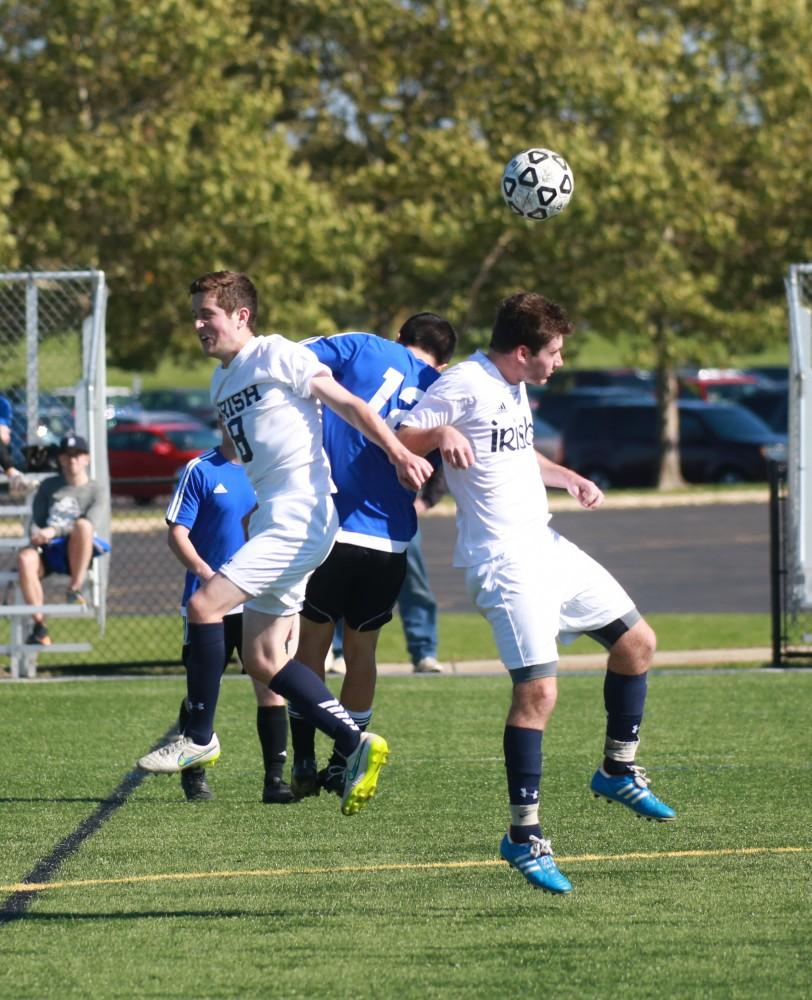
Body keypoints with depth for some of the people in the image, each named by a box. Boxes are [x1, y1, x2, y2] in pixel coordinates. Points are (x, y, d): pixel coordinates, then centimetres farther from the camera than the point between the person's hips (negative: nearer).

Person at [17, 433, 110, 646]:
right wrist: (37, 535, -12)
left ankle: (75, 589, -29)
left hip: (76, 554, -2)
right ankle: (39, 625, -31)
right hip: (48, 552, 2)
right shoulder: (49, 486, 18)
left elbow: (89, 523, -8)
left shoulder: (94, 490, 8)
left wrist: (54, 531, -22)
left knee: (83, 525, -36)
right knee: (25, 558, -33)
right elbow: (36, 521, 14)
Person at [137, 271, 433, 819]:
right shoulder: (222, 382, 19)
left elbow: (349, 405, -9)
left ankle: (199, 737, -7)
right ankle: (357, 744, 8)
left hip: (299, 518, -10)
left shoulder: (278, 356, -6)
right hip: (271, 521, 10)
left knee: (204, 605, -18)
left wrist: (399, 454, -18)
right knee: (263, 660, 4)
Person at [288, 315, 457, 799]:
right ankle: (342, 764, 19)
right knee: (361, 649, 16)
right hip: (390, 539, 2)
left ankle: (304, 763, 10)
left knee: (313, 639, 11)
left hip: (330, 523, -2)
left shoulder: (362, 347, 1)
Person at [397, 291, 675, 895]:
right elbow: (398, 440, -15)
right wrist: (441, 435, -34)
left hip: (546, 546, 10)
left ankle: (619, 771, 31)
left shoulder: (514, 387, 15)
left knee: (637, 640, 14)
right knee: (538, 688, -19)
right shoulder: (466, 385, -13)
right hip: (504, 562, -10)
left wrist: (571, 480, 17)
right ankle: (524, 838, -13)